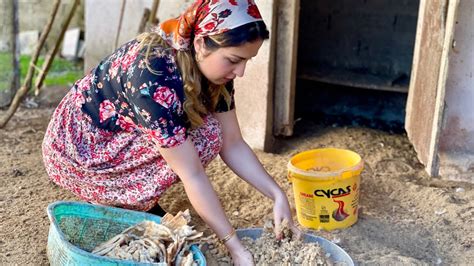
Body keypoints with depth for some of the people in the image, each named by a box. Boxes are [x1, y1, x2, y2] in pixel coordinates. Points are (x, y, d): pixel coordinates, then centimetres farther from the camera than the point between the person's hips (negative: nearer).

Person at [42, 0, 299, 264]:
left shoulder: (213, 69, -11)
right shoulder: (153, 76, -35)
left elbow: (233, 145, -6)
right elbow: (191, 174, -33)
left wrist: (278, 195, -16)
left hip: (122, 138, 8)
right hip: (79, 149, -7)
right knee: (204, 135, -22)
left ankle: (135, 201, 4)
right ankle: (113, 208, -7)